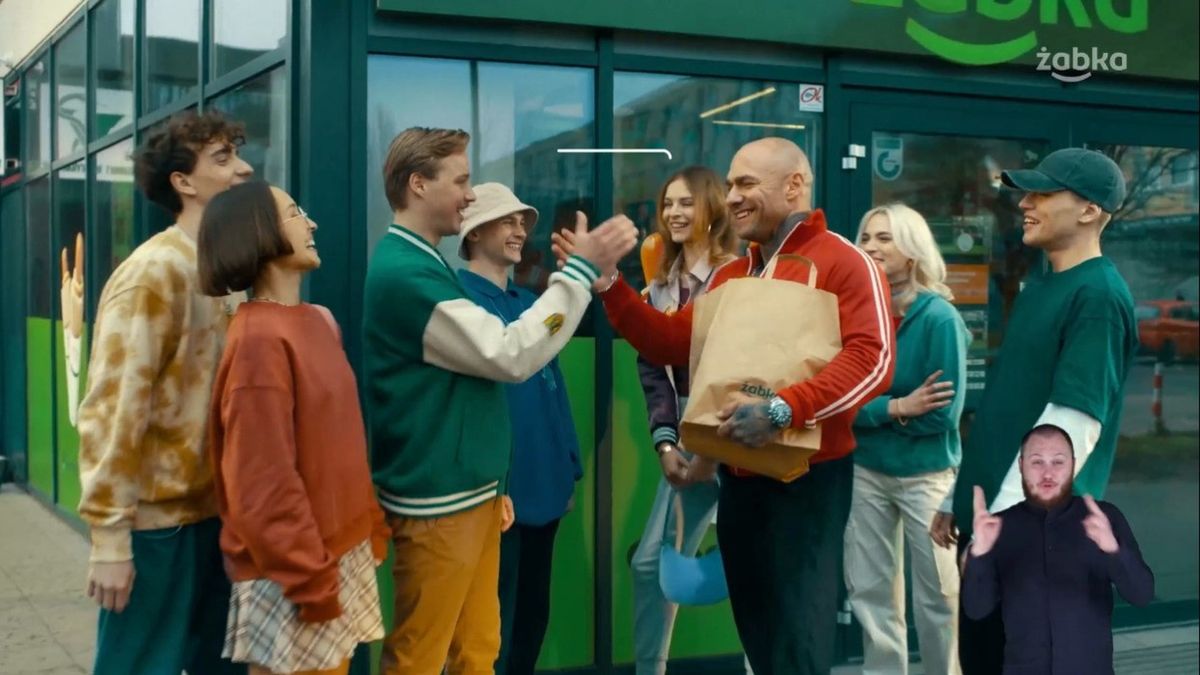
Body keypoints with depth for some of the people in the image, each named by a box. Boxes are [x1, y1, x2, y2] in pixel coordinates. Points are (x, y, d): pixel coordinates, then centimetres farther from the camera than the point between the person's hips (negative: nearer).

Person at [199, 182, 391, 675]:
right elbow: (264, 481, -21)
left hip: (342, 553, 8)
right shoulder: (259, 338, -18)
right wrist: (310, 579, -19)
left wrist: (372, 528, 13)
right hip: (293, 572, -8)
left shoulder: (319, 321, 10)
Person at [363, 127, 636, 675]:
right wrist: (583, 267, -17)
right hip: (437, 501, -10)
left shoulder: (420, 265, 13)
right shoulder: (404, 273, -19)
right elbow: (510, 354, -22)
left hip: (468, 491, 10)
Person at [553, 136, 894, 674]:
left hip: (807, 478, -7)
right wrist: (608, 284, 4)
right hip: (738, 477, 8)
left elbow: (872, 360, -20)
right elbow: (673, 344, 13)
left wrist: (782, 410, -30)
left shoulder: (843, 262, -9)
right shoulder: (730, 276, 16)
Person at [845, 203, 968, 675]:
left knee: (938, 594, 7)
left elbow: (944, 412, -17)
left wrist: (871, 411, -13)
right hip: (865, 471, 4)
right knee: (869, 590, 11)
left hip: (925, 473, -4)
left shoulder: (939, 318, -13)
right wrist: (896, 408, -19)